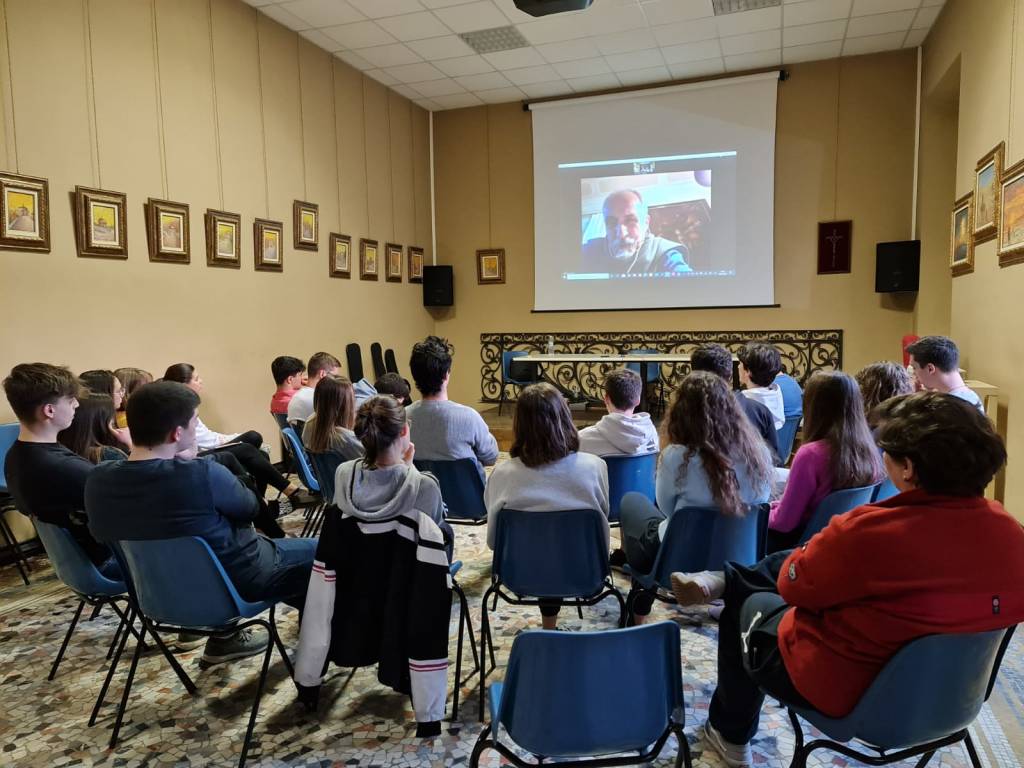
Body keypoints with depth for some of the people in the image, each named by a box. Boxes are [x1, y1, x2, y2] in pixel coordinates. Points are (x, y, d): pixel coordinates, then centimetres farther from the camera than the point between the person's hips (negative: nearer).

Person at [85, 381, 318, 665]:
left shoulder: (98, 479, -13)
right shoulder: (200, 474, -32)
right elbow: (250, 508, -12)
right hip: (235, 582, -6)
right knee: (318, 550, 12)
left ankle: (224, 636, 32)